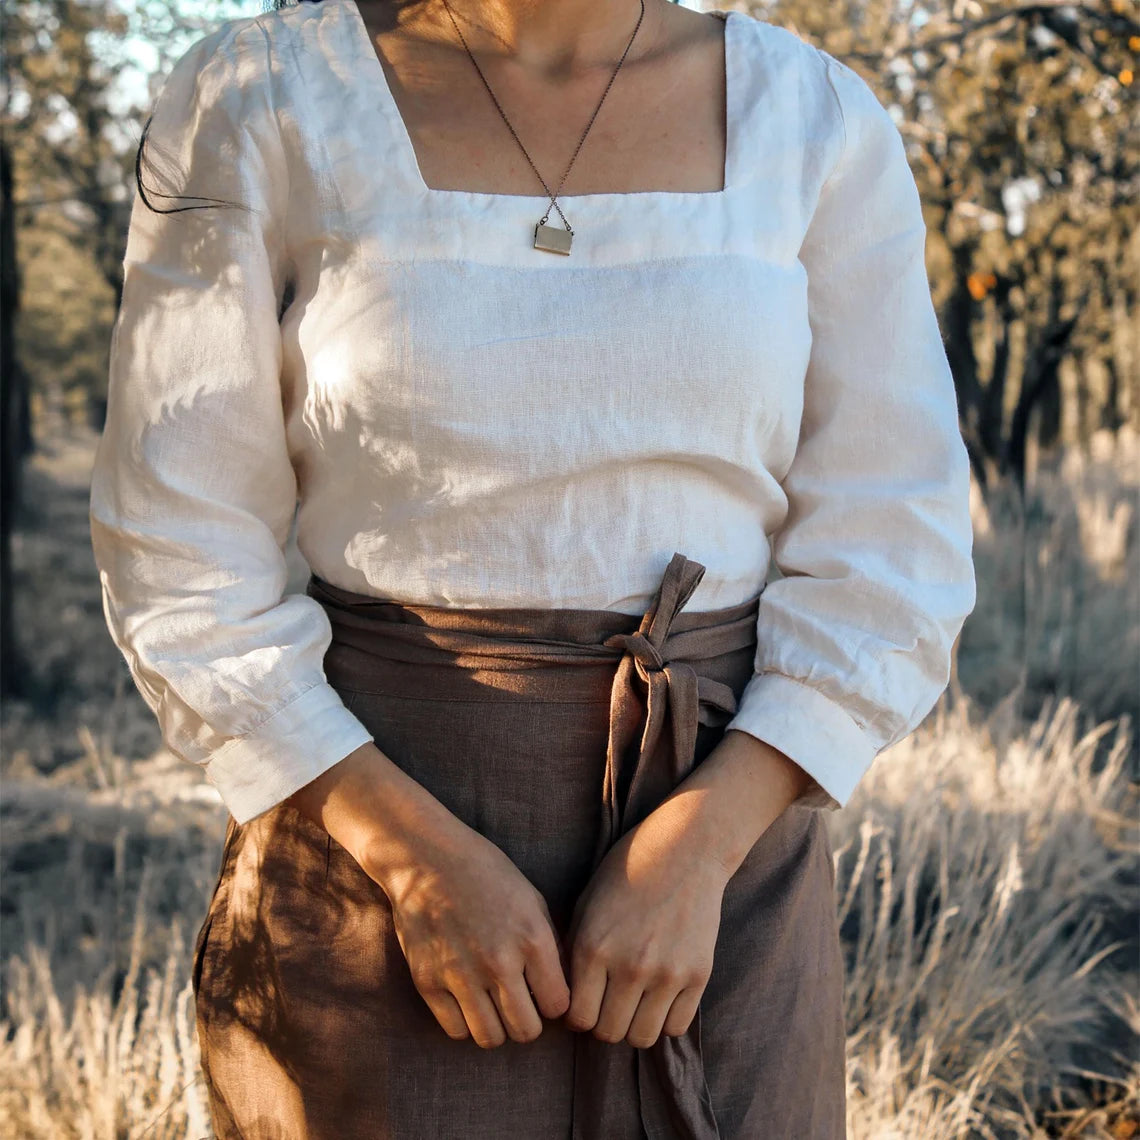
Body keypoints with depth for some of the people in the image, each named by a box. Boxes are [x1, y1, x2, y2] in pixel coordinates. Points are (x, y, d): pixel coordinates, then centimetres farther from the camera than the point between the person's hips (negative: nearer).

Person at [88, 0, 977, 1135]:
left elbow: (890, 558, -1)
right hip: (368, 811, -1)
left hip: (720, 812, 2)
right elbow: (180, 561, -5)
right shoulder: (257, 99, -5)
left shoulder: (821, 120, 0)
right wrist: (421, 860, -14)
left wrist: (693, 850, -13)